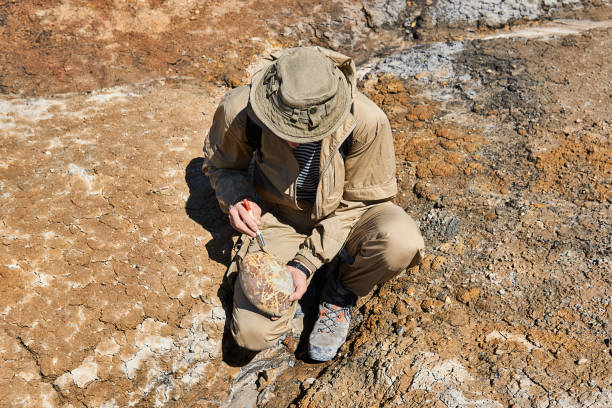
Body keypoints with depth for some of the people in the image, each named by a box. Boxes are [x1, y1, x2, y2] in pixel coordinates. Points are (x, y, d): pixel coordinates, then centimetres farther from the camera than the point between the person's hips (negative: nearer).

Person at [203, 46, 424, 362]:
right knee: (253, 334, -17)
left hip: (345, 211, 0)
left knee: (401, 243, -35)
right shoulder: (238, 111, -24)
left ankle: (341, 292, 0)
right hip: (282, 215, 0)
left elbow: (360, 199, -15)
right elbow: (222, 166, -1)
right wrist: (237, 200, -25)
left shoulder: (366, 121, -29)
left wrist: (307, 262, -21)